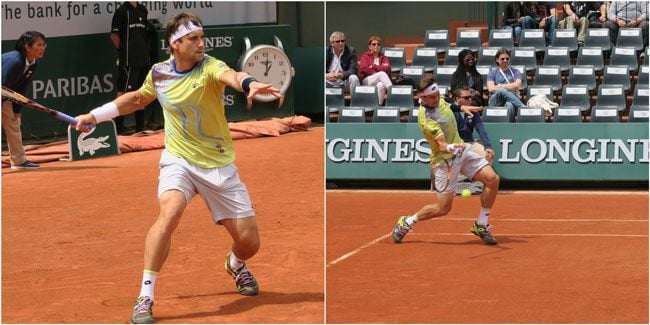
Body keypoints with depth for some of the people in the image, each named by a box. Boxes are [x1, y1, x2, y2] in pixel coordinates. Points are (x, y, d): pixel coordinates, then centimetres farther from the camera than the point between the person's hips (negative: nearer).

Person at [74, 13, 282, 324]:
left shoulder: (209, 67, -15)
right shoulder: (158, 73, -3)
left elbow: (229, 75, -42)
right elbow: (138, 98, 21)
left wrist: (249, 84, -65)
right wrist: (94, 115, 21)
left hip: (219, 166, -1)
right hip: (178, 161, 1)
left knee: (249, 242, 0)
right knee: (170, 212, -31)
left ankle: (236, 265, 41)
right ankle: (145, 299, -26)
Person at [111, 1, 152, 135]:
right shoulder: (122, 11, -7)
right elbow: (114, 35, -7)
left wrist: (146, 52, 12)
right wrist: (124, 51, -4)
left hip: (144, 59, 7)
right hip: (128, 61, -7)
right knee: (124, 91, -6)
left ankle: (140, 126, 21)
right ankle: (118, 127, -4)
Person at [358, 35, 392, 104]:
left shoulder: (383, 58, 19)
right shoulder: (365, 56, 15)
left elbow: (387, 68, -3)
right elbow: (363, 67, -6)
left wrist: (373, 66, -4)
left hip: (379, 82, 1)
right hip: (366, 81, -1)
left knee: (380, 85, -38)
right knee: (382, 74, -32)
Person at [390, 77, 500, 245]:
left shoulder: (438, 100, -4)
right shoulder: (426, 118, -28)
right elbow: (442, 145, -36)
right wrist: (452, 148, -56)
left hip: (462, 149, 8)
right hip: (445, 160, -8)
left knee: (492, 179, -9)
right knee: (443, 209, -6)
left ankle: (481, 225, 5)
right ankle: (406, 223, 19)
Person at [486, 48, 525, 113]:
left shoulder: (515, 72, 19)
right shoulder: (492, 72, 17)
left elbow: (516, 85, -1)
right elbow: (491, 89, -1)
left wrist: (501, 86, 0)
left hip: (511, 99, 0)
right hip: (495, 101, 0)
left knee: (509, 104, -39)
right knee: (502, 91, -36)